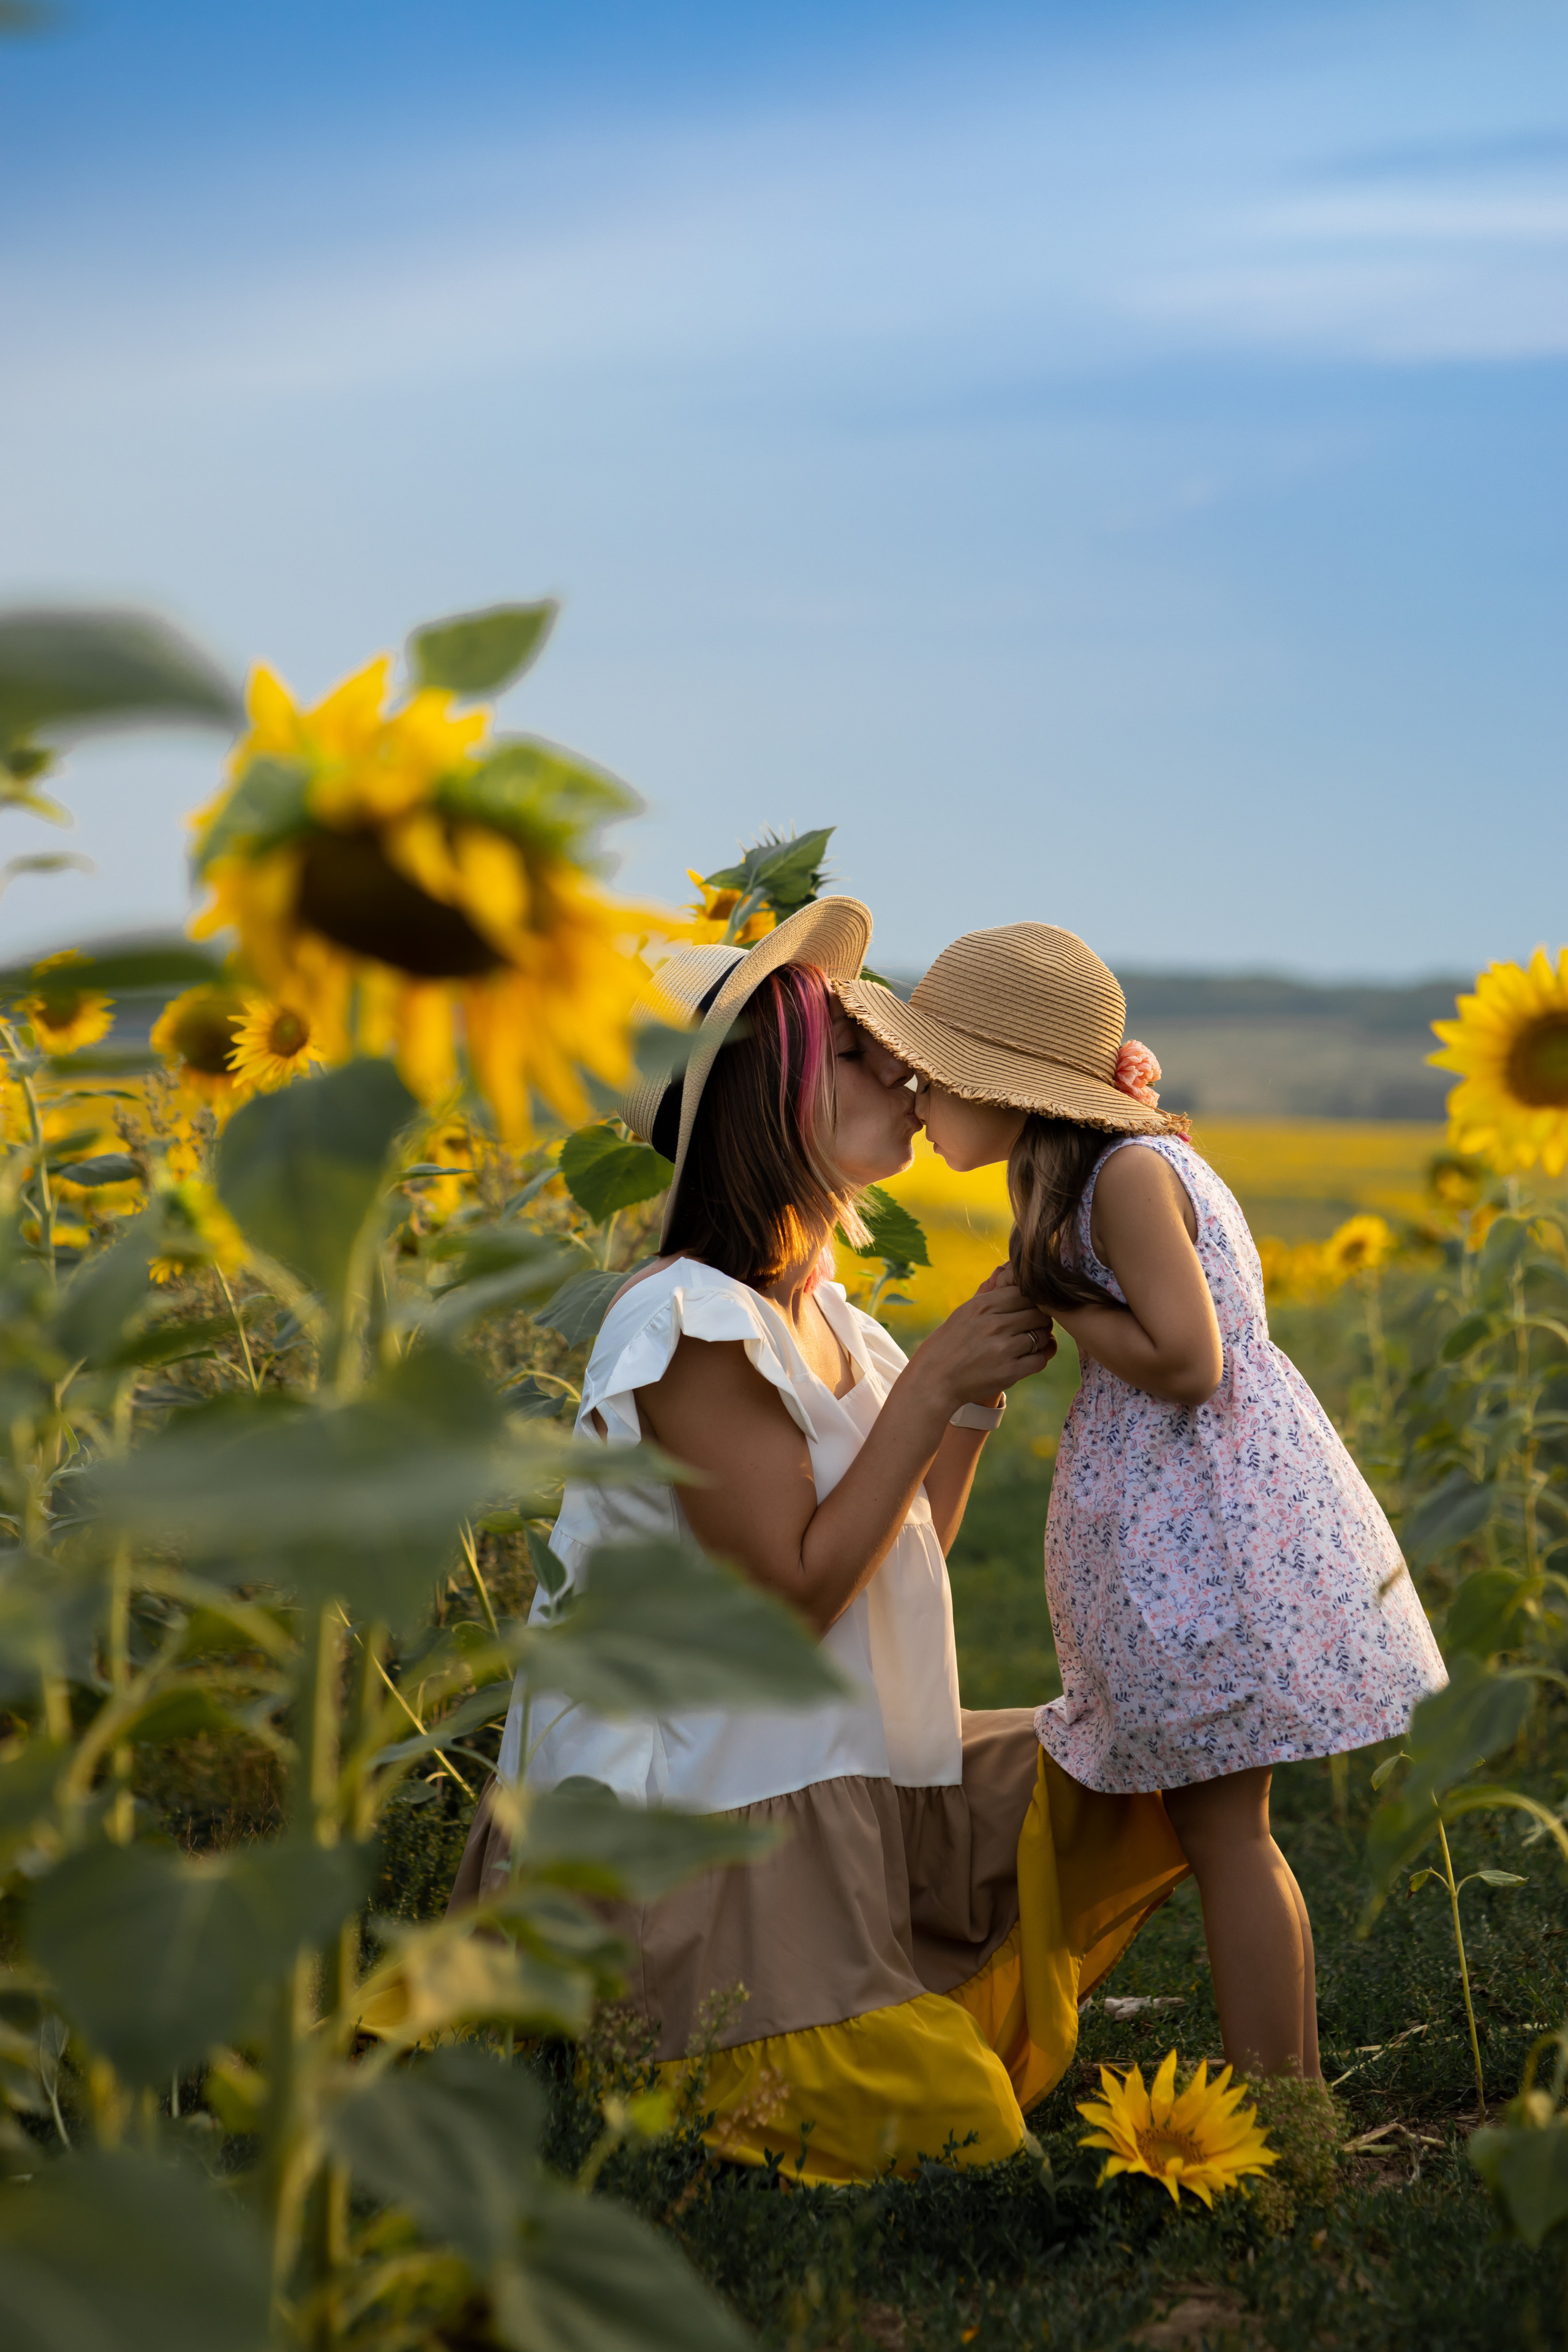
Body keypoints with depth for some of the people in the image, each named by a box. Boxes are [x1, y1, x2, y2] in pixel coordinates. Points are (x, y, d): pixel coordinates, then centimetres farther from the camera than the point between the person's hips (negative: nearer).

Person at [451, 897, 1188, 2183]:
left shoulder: (816, 1319, 8)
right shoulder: (690, 1326, -19)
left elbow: (898, 1558, 10)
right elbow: (793, 1593, -21)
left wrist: (982, 1386, 2)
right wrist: (932, 1383, -18)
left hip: (827, 1795, 9)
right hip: (685, 1831, -9)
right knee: (948, 2144, -15)